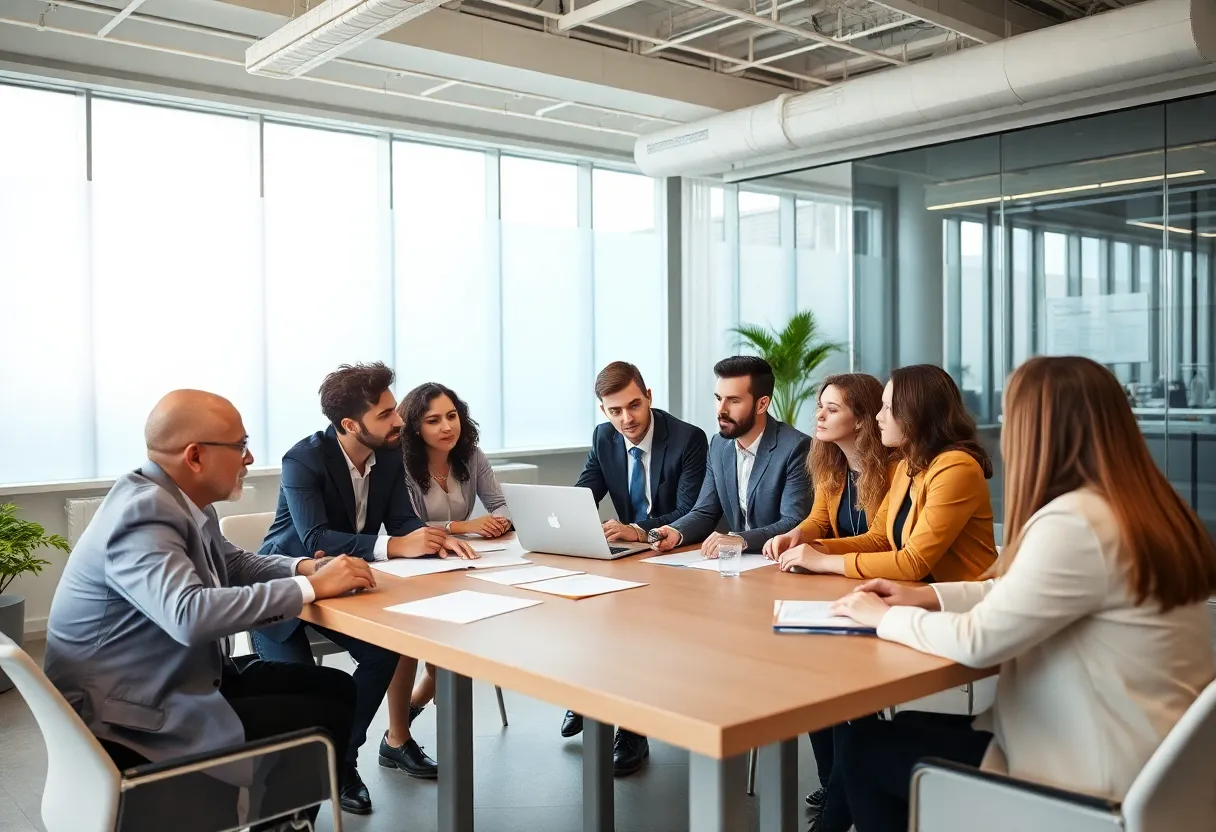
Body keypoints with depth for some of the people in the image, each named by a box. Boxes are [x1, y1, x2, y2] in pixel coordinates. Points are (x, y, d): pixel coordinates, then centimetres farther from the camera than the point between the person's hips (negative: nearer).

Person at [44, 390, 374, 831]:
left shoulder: (175, 499, 4)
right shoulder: (143, 512, -25)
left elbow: (236, 564, 18)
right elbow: (190, 614, -40)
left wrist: (305, 566, -3)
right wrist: (311, 587, -31)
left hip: (180, 679, 10)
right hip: (134, 717, -10)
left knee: (336, 688, 8)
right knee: (324, 719, -13)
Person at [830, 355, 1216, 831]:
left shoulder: (1075, 524, -26)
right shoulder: (1144, 508, 5)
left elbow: (978, 641, -23)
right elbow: (1022, 595, 15)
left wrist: (885, 617, -6)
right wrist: (929, 596, 8)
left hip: (1098, 775, -9)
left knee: (867, 750, 0)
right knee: (910, 729, 19)